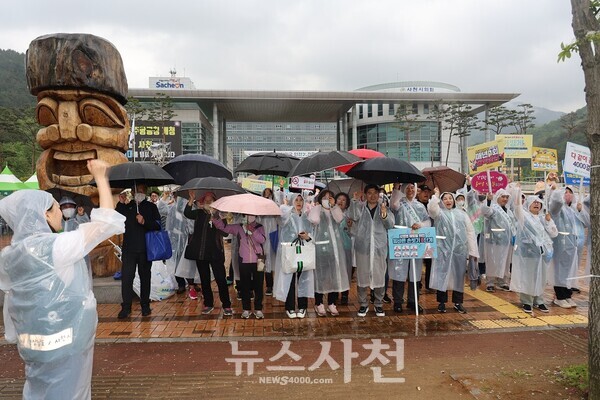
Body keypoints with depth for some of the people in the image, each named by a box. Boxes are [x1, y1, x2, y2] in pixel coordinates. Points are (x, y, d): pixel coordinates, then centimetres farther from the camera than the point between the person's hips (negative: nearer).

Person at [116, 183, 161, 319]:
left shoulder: (151, 207, 6)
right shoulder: (127, 207, 11)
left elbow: (157, 225, -3)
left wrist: (144, 222, -19)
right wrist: (120, 204, -9)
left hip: (145, 248, -1)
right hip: (129, 248, 1)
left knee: (145, 277, 9)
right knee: (126, 277, -3)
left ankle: (145, 305, 19)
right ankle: (126, 307, 6)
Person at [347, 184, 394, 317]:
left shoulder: (383, 208, 10)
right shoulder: (360, 207, 6)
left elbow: (390, 225, -3)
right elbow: (352, 216, -13)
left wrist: (384, 215, -22)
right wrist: (355, 201, -19)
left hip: (379, 248, 1)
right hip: (362, 247, -1)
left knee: (379, 276, 5)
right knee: (362, 276, 4)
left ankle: (378, 304, 20)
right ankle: (363, 304, 19)